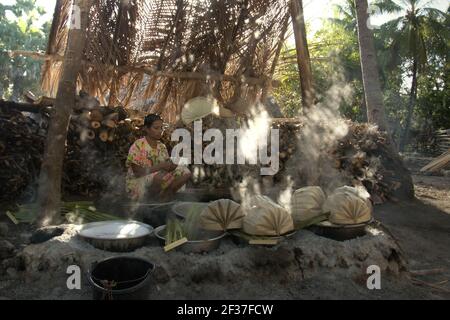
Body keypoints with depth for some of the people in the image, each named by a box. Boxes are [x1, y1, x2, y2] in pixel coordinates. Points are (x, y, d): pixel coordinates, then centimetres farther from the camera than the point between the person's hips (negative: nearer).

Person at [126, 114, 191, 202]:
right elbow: (138, 172, -19)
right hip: (138, 186, -6)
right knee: (161, 176, -37)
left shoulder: (162, 146, 7)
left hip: (158, 181, 7)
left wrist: (171, 165, -20)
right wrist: (160, 166, -24)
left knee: (186, 172, -8)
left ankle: (163, 196, -5)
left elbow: (168, 164, 4)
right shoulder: (137, 146, -14)